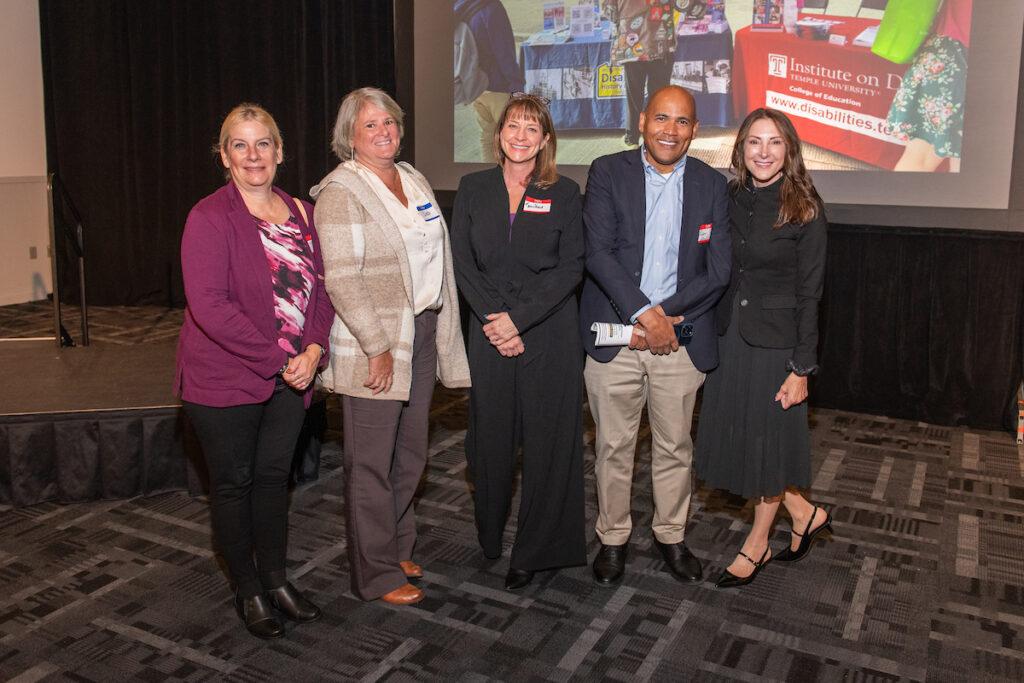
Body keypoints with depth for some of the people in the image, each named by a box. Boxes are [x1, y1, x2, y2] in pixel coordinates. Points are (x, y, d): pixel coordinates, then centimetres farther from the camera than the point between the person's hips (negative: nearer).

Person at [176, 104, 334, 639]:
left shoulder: (301, 214, 6)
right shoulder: (210, 217, -13)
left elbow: (320, 288, 7)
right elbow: (208, 305, -21)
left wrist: (312, 351, -9)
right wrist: (276, 359, -19)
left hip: (290, 377, 5)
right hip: (225, 379, -5)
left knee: (274, 476, 16)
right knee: (233, 483, 9)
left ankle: (276, 580, 33)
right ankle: (248, 591, 27)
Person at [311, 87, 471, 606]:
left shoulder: (412, 179, 14)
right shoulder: (340, 192, -11)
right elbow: (341, 278, -19)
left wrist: (440, 327, 12)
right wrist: (377, 347, -20)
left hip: (423, 332, 8)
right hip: (373, 346, -8)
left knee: (410, 455, 17)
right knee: (372, 464, 2)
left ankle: (396, 548, 35)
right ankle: (376, 575, 16)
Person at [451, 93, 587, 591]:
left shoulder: (563, 193, 3)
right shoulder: (473, 189, 8)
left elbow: (571, 267, -4)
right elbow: (463, 262, 2)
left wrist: (519, 318, -13)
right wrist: (493, 319, -10)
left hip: (549, 333, -1)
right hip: (490, 334, 2)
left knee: (547, 440, 2)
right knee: (489, 437, 7)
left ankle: (535, 552, 16)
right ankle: (490, 536, 28)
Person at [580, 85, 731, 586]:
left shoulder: (712, 185, 5)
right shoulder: (607, 172, -1)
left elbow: (718, 271, -1)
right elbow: (597, 252, -11)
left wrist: (664, 317, -11)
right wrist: (645, 313, -18)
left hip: (680, 338, 2)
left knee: (674, 447, 13)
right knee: (613, 446, 9)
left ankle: (671, 536, 33)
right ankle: (612, 538, 27)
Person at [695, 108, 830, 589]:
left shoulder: (804, 211, -11)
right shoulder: (732, 201, 5)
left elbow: (809, 295, -11)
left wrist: (802, 369, -13)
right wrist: (711, 340, 5)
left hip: (774, 341, -6)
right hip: (729, 336, 6)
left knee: (767, 441, 8)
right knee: (734, 438, 11)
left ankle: (756, 547, 29)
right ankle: (804, 513, 35)